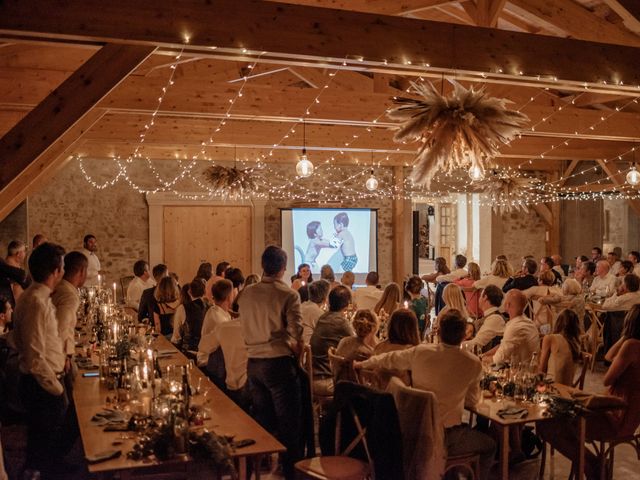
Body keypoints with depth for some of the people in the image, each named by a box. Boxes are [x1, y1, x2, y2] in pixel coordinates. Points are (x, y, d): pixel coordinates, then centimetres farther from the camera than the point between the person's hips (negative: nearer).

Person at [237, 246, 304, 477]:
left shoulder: (246, 294, 2)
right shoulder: (289, 295, -13)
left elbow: (246, 330, 8)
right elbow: (296, 337, -16)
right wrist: (296, 354, 0)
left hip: (254, 363, 6)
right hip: (279, 363, -5)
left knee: (262, 421, 18)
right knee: (289, 422, 6)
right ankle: (291, 469, 11)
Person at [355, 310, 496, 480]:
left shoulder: (420, 352, -7)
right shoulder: (473, 364, -12)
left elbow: (388, 359, 10)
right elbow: (472, 400, 3)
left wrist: (360, 364, 27)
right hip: (446, 436, -4)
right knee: (489, 446, 21)